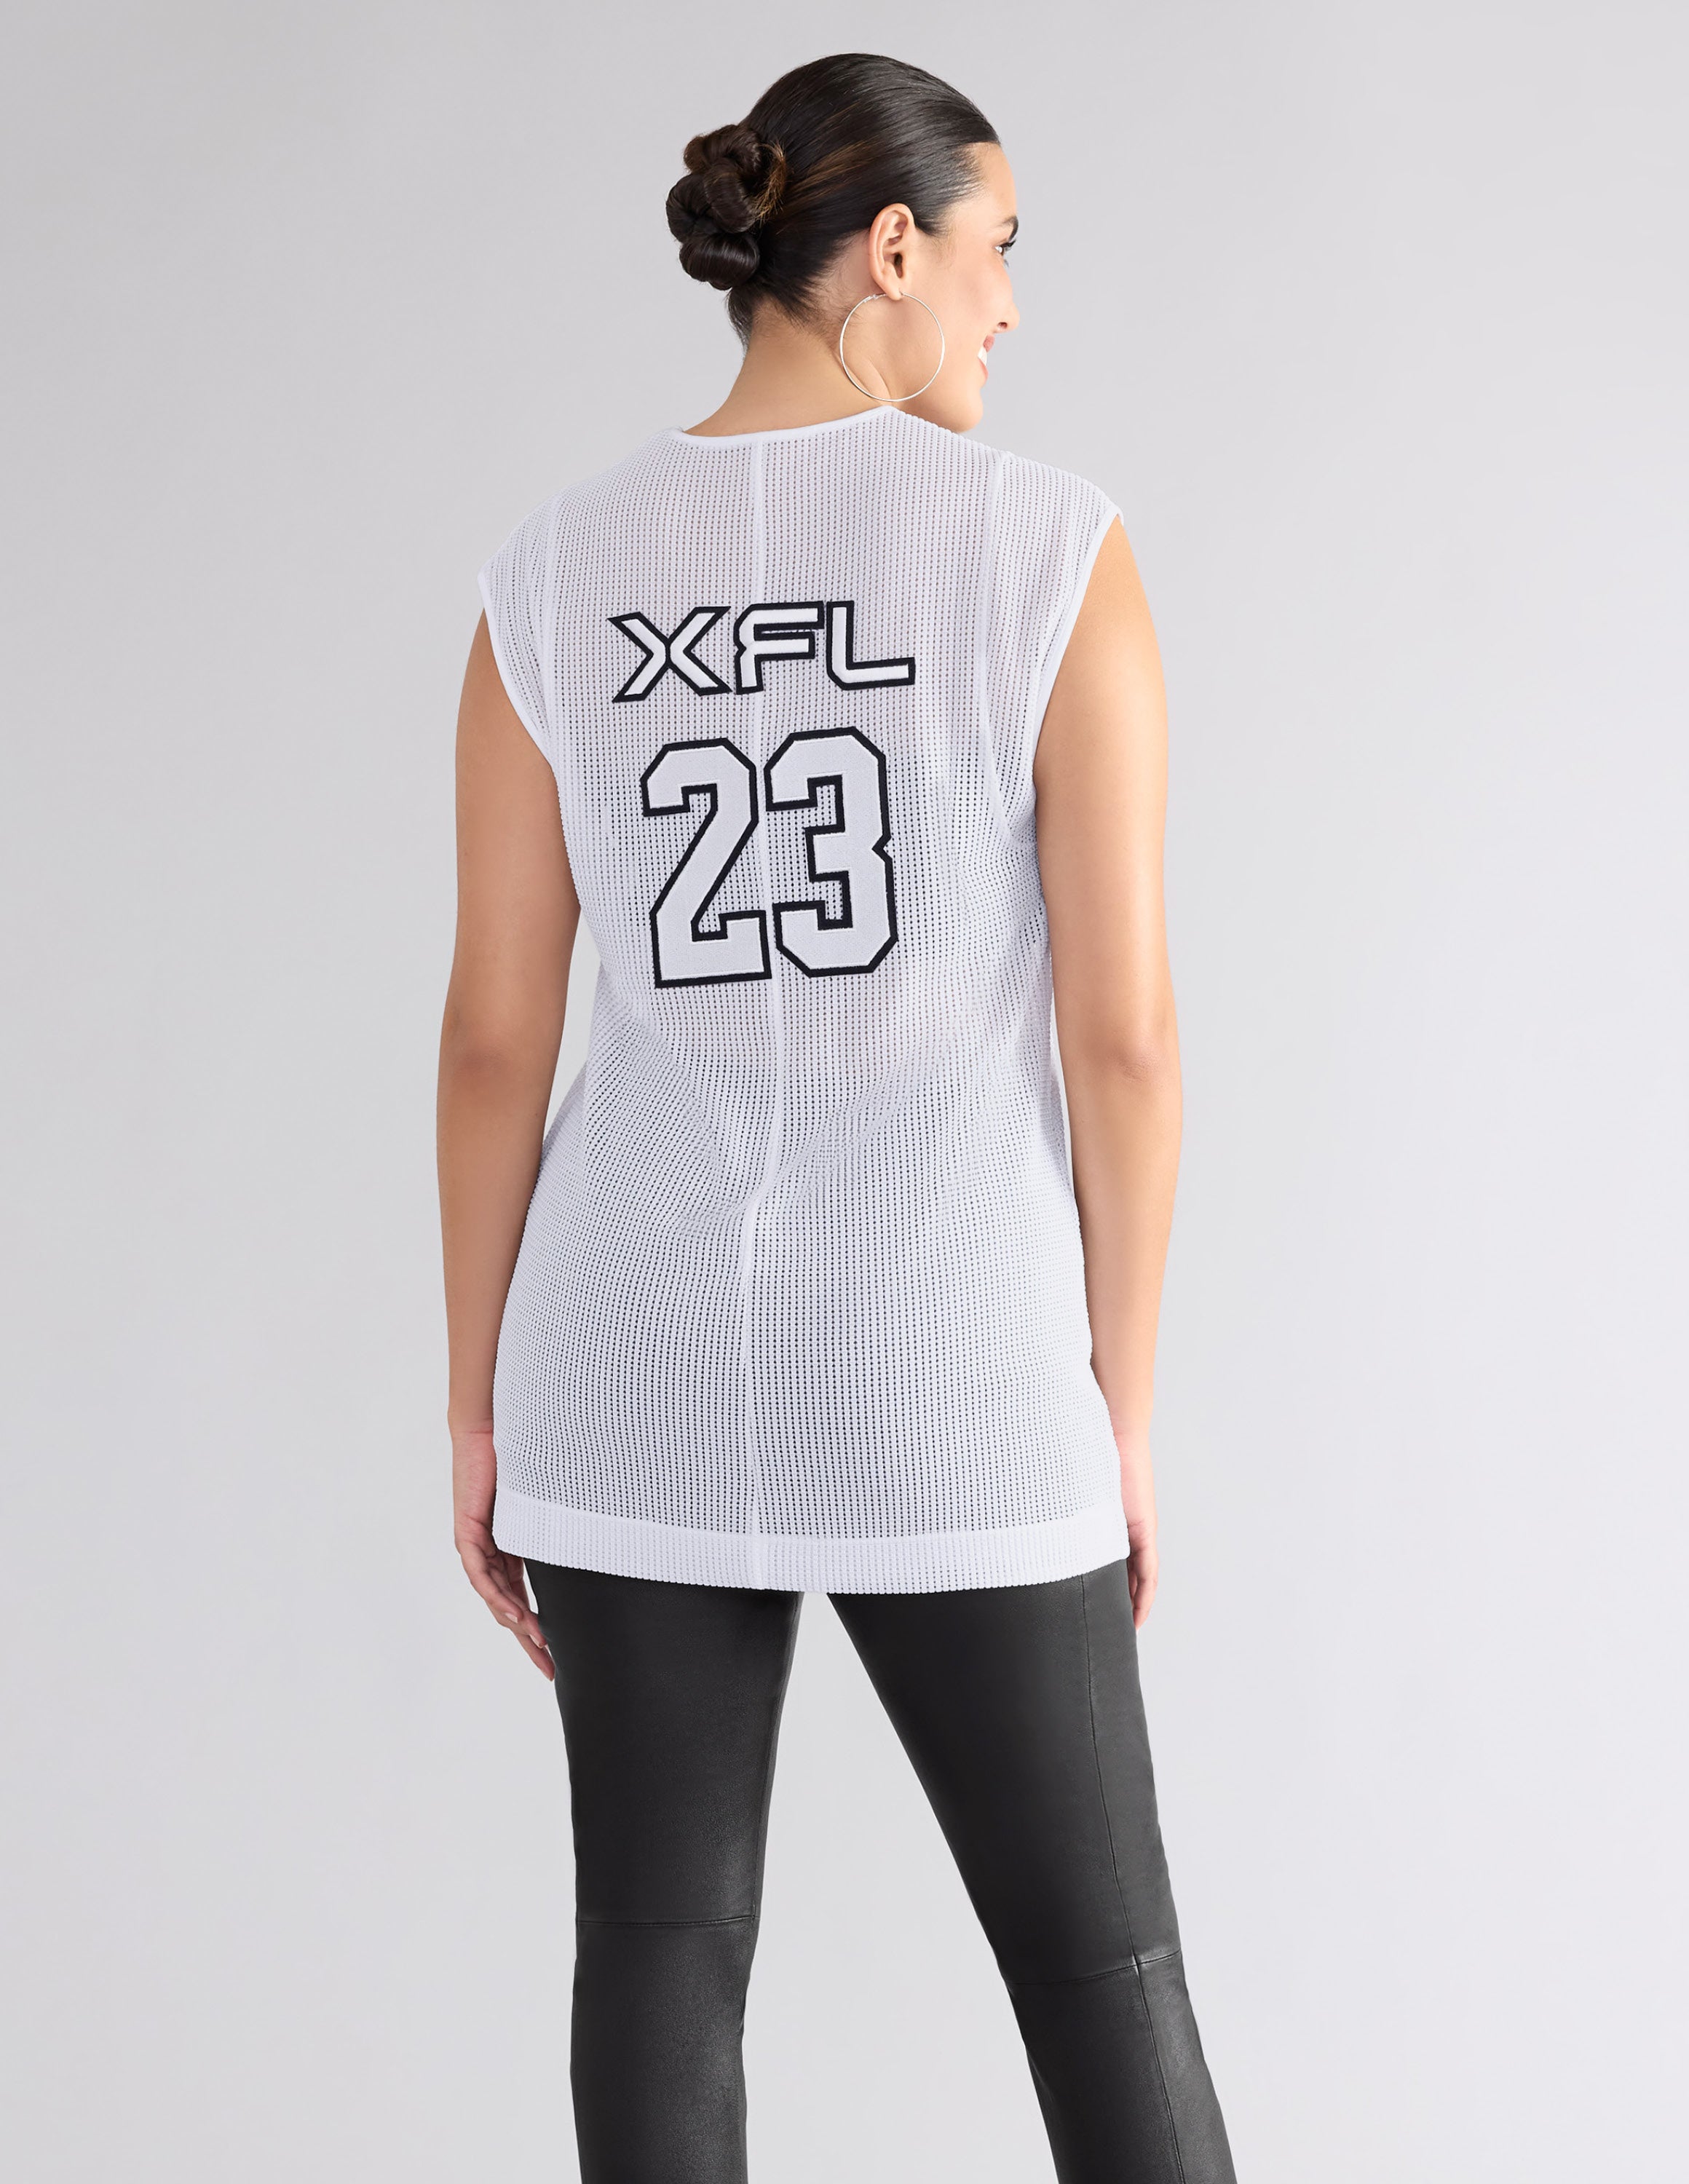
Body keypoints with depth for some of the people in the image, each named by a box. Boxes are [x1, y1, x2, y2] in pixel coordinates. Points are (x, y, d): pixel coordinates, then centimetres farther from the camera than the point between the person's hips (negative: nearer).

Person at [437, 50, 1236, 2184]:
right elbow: (1120, 1022, -11)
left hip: (646, 1362, 2)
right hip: (950, 1385, -2)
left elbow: (493, 1039, -1)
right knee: (1098, 1962, 11)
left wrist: (481, 1409, 9)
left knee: (663, 1946, 12)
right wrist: (1118, 1404, 0)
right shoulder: (1053, 548, -10)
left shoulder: (554, 581, -2)